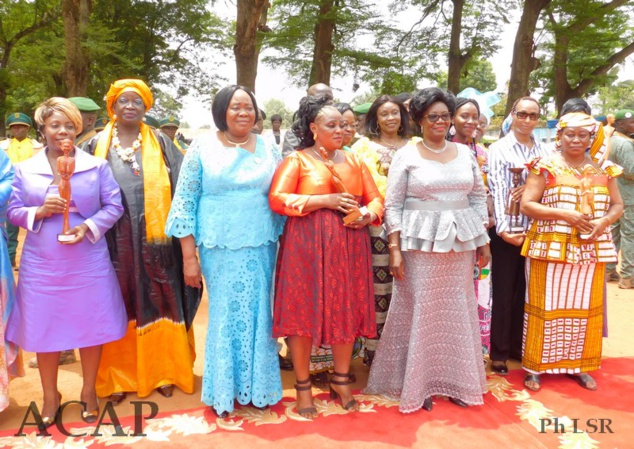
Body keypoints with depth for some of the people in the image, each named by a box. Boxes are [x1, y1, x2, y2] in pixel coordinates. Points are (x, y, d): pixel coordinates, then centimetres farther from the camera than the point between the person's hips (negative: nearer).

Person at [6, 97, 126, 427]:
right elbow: (13, 212, 5)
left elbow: (114, 206, -2)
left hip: (88, 263, -1)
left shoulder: (97, 166, 1)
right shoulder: (24, 169, 4)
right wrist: (39, 211, -15)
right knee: (45, 329, 9)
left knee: (91, 326, 8)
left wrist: (89, 227, -17)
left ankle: (89, 391, 29)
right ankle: (50, 396, 31)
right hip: (42, 264, 1)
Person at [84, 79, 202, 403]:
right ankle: (119, 376, 19)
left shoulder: (160, 144, 6)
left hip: (154, 241, -1)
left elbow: (180, 187, 3)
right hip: (115, 242, 1)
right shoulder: (97, 146, 8)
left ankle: (162, 371, 18)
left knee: (157, 306, 5)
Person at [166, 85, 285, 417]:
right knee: (225, 316, 6)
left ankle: (258, 387, 28)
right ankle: (223, 391, 25)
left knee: (258, 315, 9)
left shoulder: (268, 149, 7)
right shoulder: (202, 148, -1)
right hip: (220, 249, -2)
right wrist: (189, 257, -6)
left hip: (261, 248, 3)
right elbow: (184, 203, -2)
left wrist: (282, 242, 6)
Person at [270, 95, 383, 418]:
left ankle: (341, 381, 27)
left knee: (346, 311, 8)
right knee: (303, 313, 1)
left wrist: (368, 215, -10)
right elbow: (277, 199, -12)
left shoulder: (354, 161, 13)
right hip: (306, 246, -4)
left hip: (349, 246, 4)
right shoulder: (297, 160, 0)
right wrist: (325, 201, -16)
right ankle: (303, 387, 17)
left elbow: (376, 198, 13)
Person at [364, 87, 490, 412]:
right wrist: (395, 249, -11)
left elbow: (479, 198, 13)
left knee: (457, 312, 10)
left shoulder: (465, 153, 9)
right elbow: (393, 206, -5)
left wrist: (484, 240, 9)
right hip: (420, 243, -4)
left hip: (460, 243, 4)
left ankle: (455, 380, 27)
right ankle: (418, 383, 18)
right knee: (420, 312, 3)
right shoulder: (406, 156, -2)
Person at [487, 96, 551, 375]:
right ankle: (499, 352, 14)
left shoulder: (543, 151, 9)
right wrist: (503, 228, -19)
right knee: (503, 292, 3)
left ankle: (518, 345, 28)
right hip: (507, 230, -4)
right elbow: (497, 190, -11)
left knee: (526, 291, 12)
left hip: (535, 229, 4)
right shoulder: (499, 149, -3)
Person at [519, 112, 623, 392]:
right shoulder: (545, 166, -4)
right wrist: (566, 214, -18)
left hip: (591, 250, 4)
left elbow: (618, 205, 13)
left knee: (585, 307, 12)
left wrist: (603, 223, -9)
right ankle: (536, 366, 14)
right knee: (546, 306, 3)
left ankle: (579, 364, 27)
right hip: (550, 248, -4)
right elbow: (526, 205, -10)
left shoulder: (603, 169, 9)